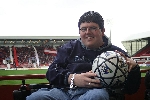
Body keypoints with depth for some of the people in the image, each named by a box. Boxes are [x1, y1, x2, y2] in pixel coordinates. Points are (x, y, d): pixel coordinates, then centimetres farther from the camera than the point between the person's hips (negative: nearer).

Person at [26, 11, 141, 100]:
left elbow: (130, 89, 18)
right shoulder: (70, 48, 25)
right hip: (64, 90, 1)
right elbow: (52, 72, 13)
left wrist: (134, 67, -3)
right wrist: (73, 79, -6)